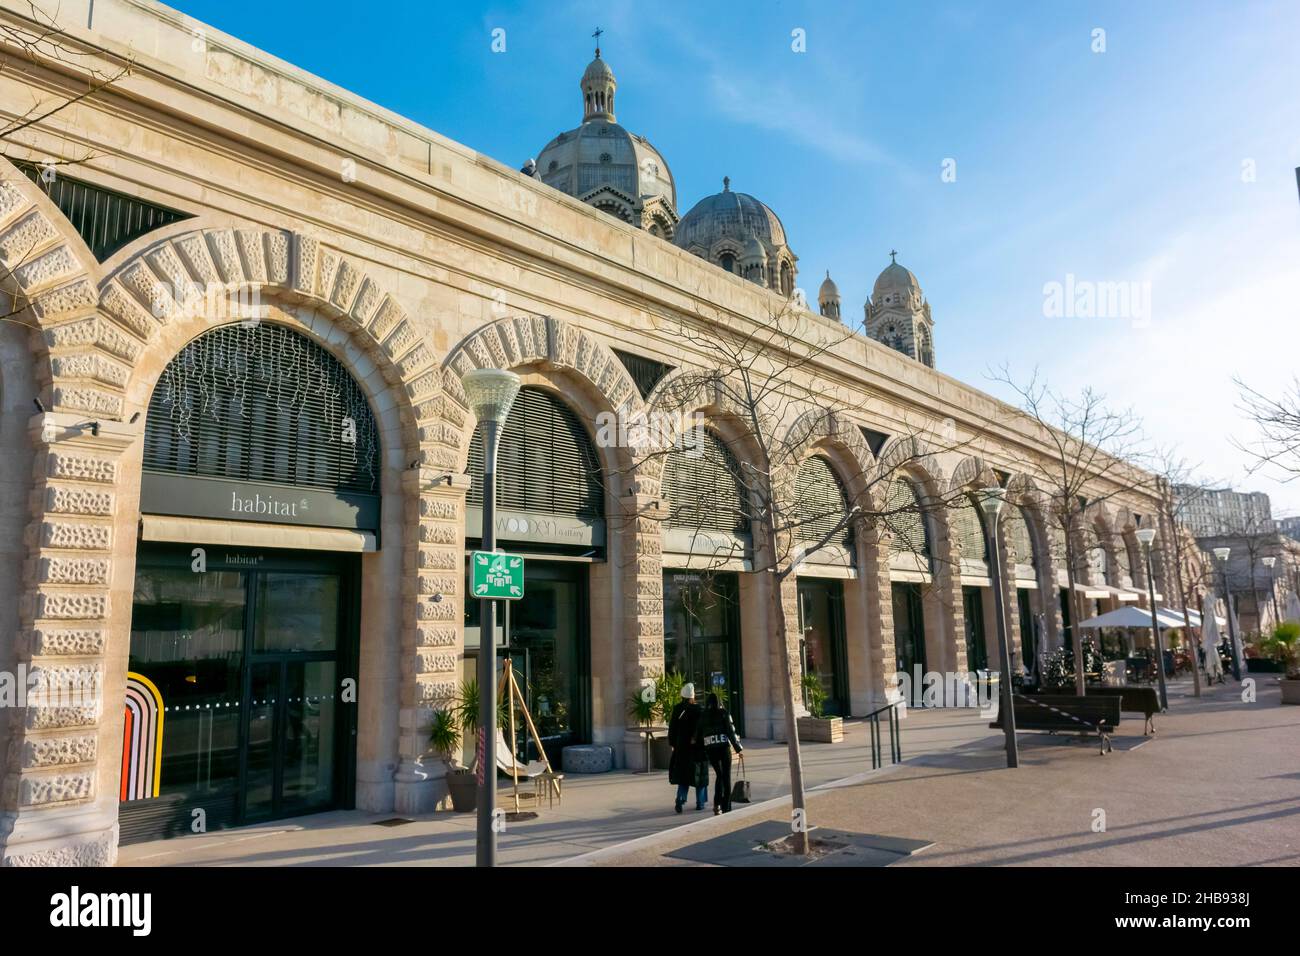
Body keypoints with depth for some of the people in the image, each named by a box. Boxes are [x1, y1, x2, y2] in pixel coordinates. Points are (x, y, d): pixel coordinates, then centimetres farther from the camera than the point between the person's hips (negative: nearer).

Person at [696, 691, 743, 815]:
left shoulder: (703, 716, 6)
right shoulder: (724, 713, -1)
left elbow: (699, 734, 5)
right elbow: (730, 731, -6)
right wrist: (738, 747, 0)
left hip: (710, 748, 3)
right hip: (724, 746, -3)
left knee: (719, 775, 19)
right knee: (726, 777, 7)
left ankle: (717, 804, 6)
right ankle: (726, 808, 5)